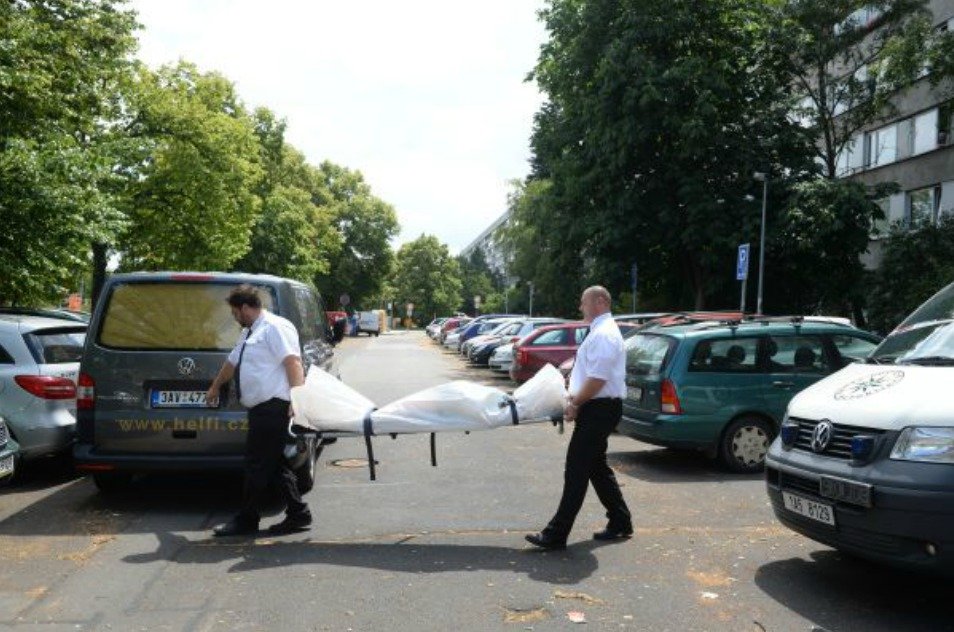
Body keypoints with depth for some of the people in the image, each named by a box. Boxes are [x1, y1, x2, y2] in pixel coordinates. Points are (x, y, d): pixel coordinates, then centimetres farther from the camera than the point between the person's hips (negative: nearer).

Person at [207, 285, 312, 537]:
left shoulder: (275, 327, -8)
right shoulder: (250, 332, 23)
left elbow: (293, 362, -19)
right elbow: (232, 361, 38)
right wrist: (215, 387, 52)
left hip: (274, 407, -10)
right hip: (261, 408, 10)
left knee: (258, 464, -2)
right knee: (273, 463, 10)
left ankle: (247, 520, 8)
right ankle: (297, 514, 16)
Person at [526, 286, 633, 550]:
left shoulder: (603, 334, -17)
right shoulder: (602, 330, 17)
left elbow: (598, 378, -23)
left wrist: (576, 403, -15)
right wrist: (575, 397, 15)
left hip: (598, 410, -11)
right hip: (598, 408, 11)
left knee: (577, 471, -8)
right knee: (596, 467, 18)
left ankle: (556, 534, -5)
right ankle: (620, 522, 28)